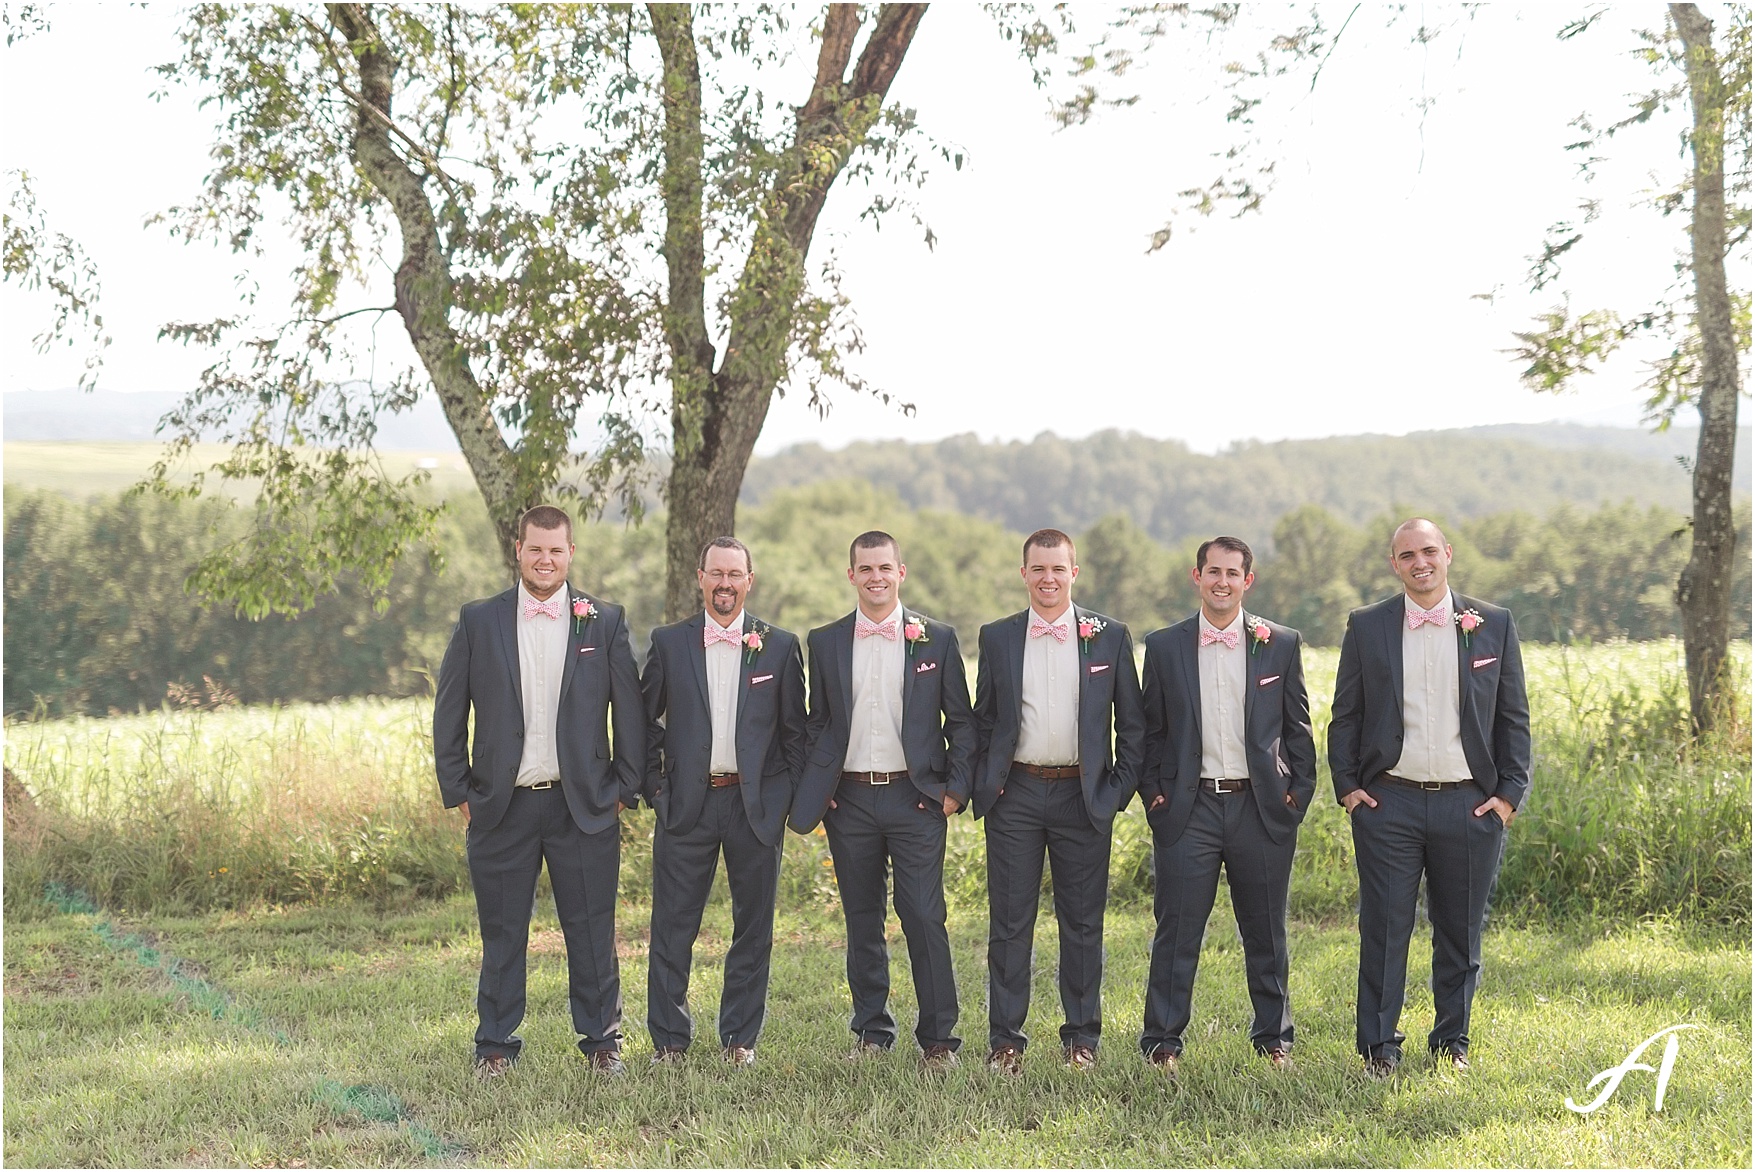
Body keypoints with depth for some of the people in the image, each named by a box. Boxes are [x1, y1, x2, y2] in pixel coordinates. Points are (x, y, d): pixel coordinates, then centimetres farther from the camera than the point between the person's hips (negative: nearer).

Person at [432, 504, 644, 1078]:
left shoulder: (605, 621, 4)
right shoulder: (478, 621, 4)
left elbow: (629, 712, 6)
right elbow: (448, 713, 6)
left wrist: (622, 790, 2)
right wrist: (459, 792, 2)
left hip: (583, 806, 0)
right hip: (503, 806, 0)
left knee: (593, 933, 5)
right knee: (502, 934, 8)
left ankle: (602, 1042, 20)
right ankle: (495, 1047, 21)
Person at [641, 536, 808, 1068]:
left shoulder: (780, 646, 4)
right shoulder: (668, 643, 4)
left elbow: (795, 729, 7)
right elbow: (645, 720, 8)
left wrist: (786, 795, 1)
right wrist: (654, 786, 1)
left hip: (756, 804, 0)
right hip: (686, 803, 0)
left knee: (753, 927, 7)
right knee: (673, 927, 2)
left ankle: (741, 1038, 20)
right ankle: (668, 1040, 14)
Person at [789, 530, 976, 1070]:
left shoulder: (937, 639, 3)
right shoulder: (825, 642, 8)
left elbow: (961, 721, 5)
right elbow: (817, 723, 14)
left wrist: (957, 788, -3)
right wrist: (814, 793, 5)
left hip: (915, 798, -2)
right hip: (850, 801, 2)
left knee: (925, 918, -5)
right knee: (862, 922, 9)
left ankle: (938, 1038, 6)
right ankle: (871, 1032, 20)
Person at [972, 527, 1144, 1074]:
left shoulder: (1110, 636, 4)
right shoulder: (997, 637, 6)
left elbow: (1131, 722, 6)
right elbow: (982, 720, 11)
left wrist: (1120, 788, -1)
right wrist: (983, 783, 1)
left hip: (1083, 796, 0)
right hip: (1015, 794, 0)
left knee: (1083, 923, 6)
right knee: (1010, 921, 3)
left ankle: (1082, 1038, 18)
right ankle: (1005, 1039, 12)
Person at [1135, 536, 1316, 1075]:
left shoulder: (1281, 644, 5)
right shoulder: (1164, 646, 4)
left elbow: (1297, 727, 9)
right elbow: (1150, 730, 9)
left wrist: (1299, 792, 3)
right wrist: (1153, 793, 1)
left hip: (1261, 807, 1)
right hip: (1189, 808, -1)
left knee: (1266, 931, 10)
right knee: (1177, 930, 0)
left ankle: (1273, 1038, 24)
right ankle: (1163, 1041, 10)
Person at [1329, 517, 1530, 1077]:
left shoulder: (1493, 625, 5)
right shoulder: (1366, 626, 5)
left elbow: (1513, 717, 7)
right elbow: (1345, 715, 8)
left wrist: (1509, 793, 1)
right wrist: (1347, 786, 0)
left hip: (1469, 804, 1)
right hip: (1388, 803, -1)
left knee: (1461, 933, 9)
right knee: (1384, 930, 1)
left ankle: (1451, 1043, 24)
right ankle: (1378, 1047, 12)